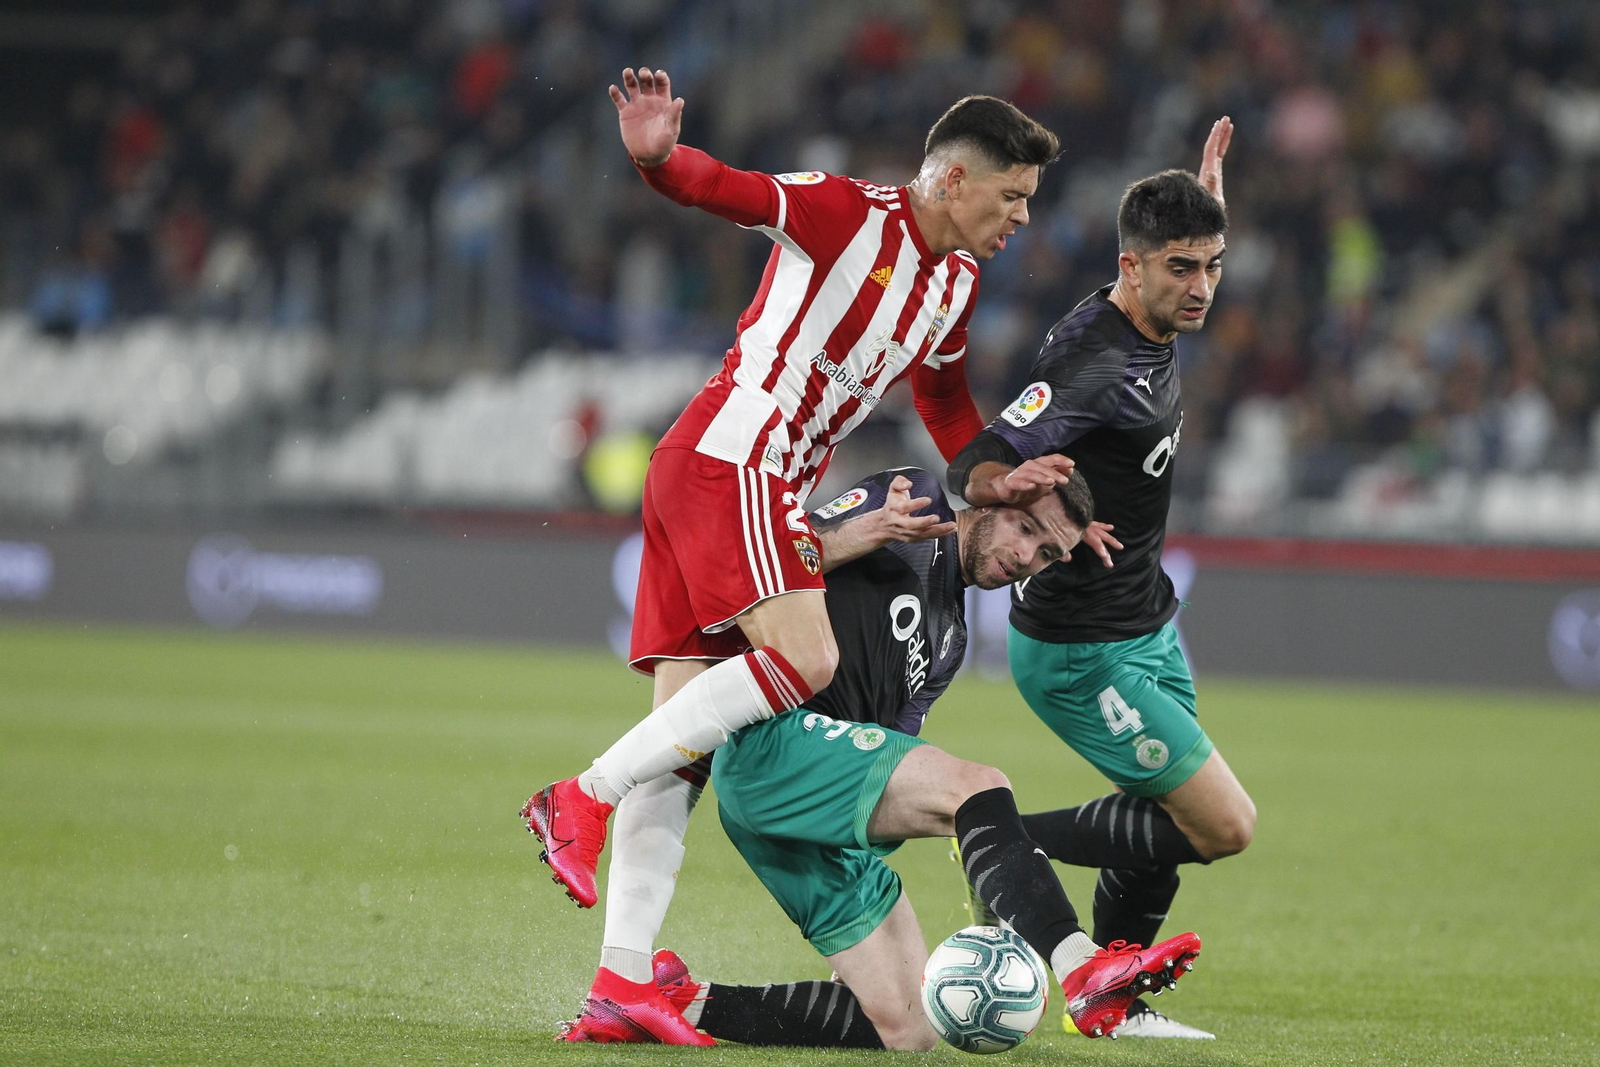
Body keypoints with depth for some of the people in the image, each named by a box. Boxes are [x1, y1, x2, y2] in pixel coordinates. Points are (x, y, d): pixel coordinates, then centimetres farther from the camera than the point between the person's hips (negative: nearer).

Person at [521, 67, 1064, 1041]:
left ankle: (624, 977, -3)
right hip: (731, 457, -9)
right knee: (803, 658, -24)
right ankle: (583, 799, -18)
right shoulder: (849, 214, -8)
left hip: (769, 490, 9)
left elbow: (945, 403, 34)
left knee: (686, 728, 2)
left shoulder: (956, 283, 18)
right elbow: (725, 188, -20)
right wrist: (658, 158, -40)